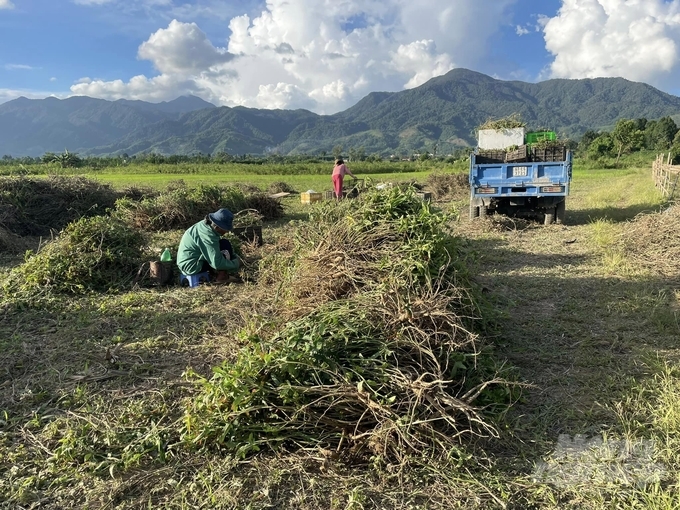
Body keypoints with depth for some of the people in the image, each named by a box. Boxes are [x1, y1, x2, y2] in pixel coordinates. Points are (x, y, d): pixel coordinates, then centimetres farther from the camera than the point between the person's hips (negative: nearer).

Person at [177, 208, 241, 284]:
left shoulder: (206, 225, 0)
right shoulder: (207, 235, -27)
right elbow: (217, 263, -28)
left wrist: (234, 258, 9)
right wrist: (235, 264, -13)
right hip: (193, 267, -10)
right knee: (225, 245, -13)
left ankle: (213, 273, 8)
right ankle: (222, 277, -8)